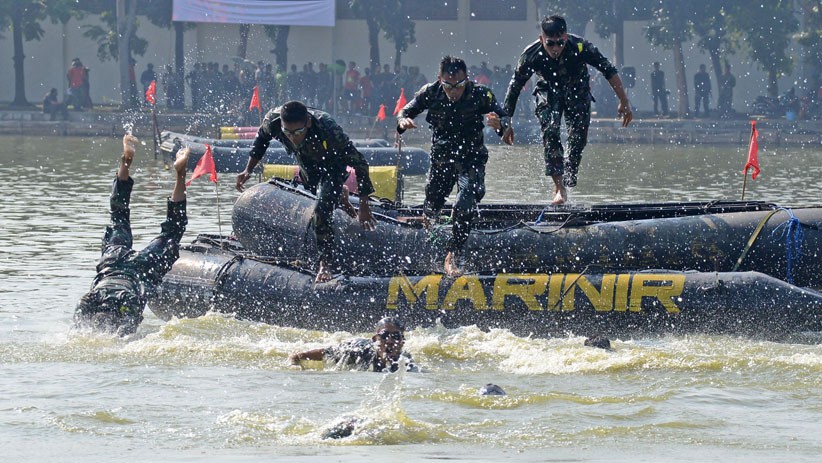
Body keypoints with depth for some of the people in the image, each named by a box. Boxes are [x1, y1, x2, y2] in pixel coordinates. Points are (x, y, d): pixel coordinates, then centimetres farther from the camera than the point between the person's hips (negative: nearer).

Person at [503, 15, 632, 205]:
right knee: (550, 132, -23)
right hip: (549, 92, -1)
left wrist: (624, 102, -22)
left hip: (577, 92, 1)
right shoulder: (531, 55, -29)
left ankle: (568, 182, 9)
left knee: (578, 139, -8)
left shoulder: (580, 47, -32)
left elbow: (609, 71, -21)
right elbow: (514, 88, -16)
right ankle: (559, 186, -22)